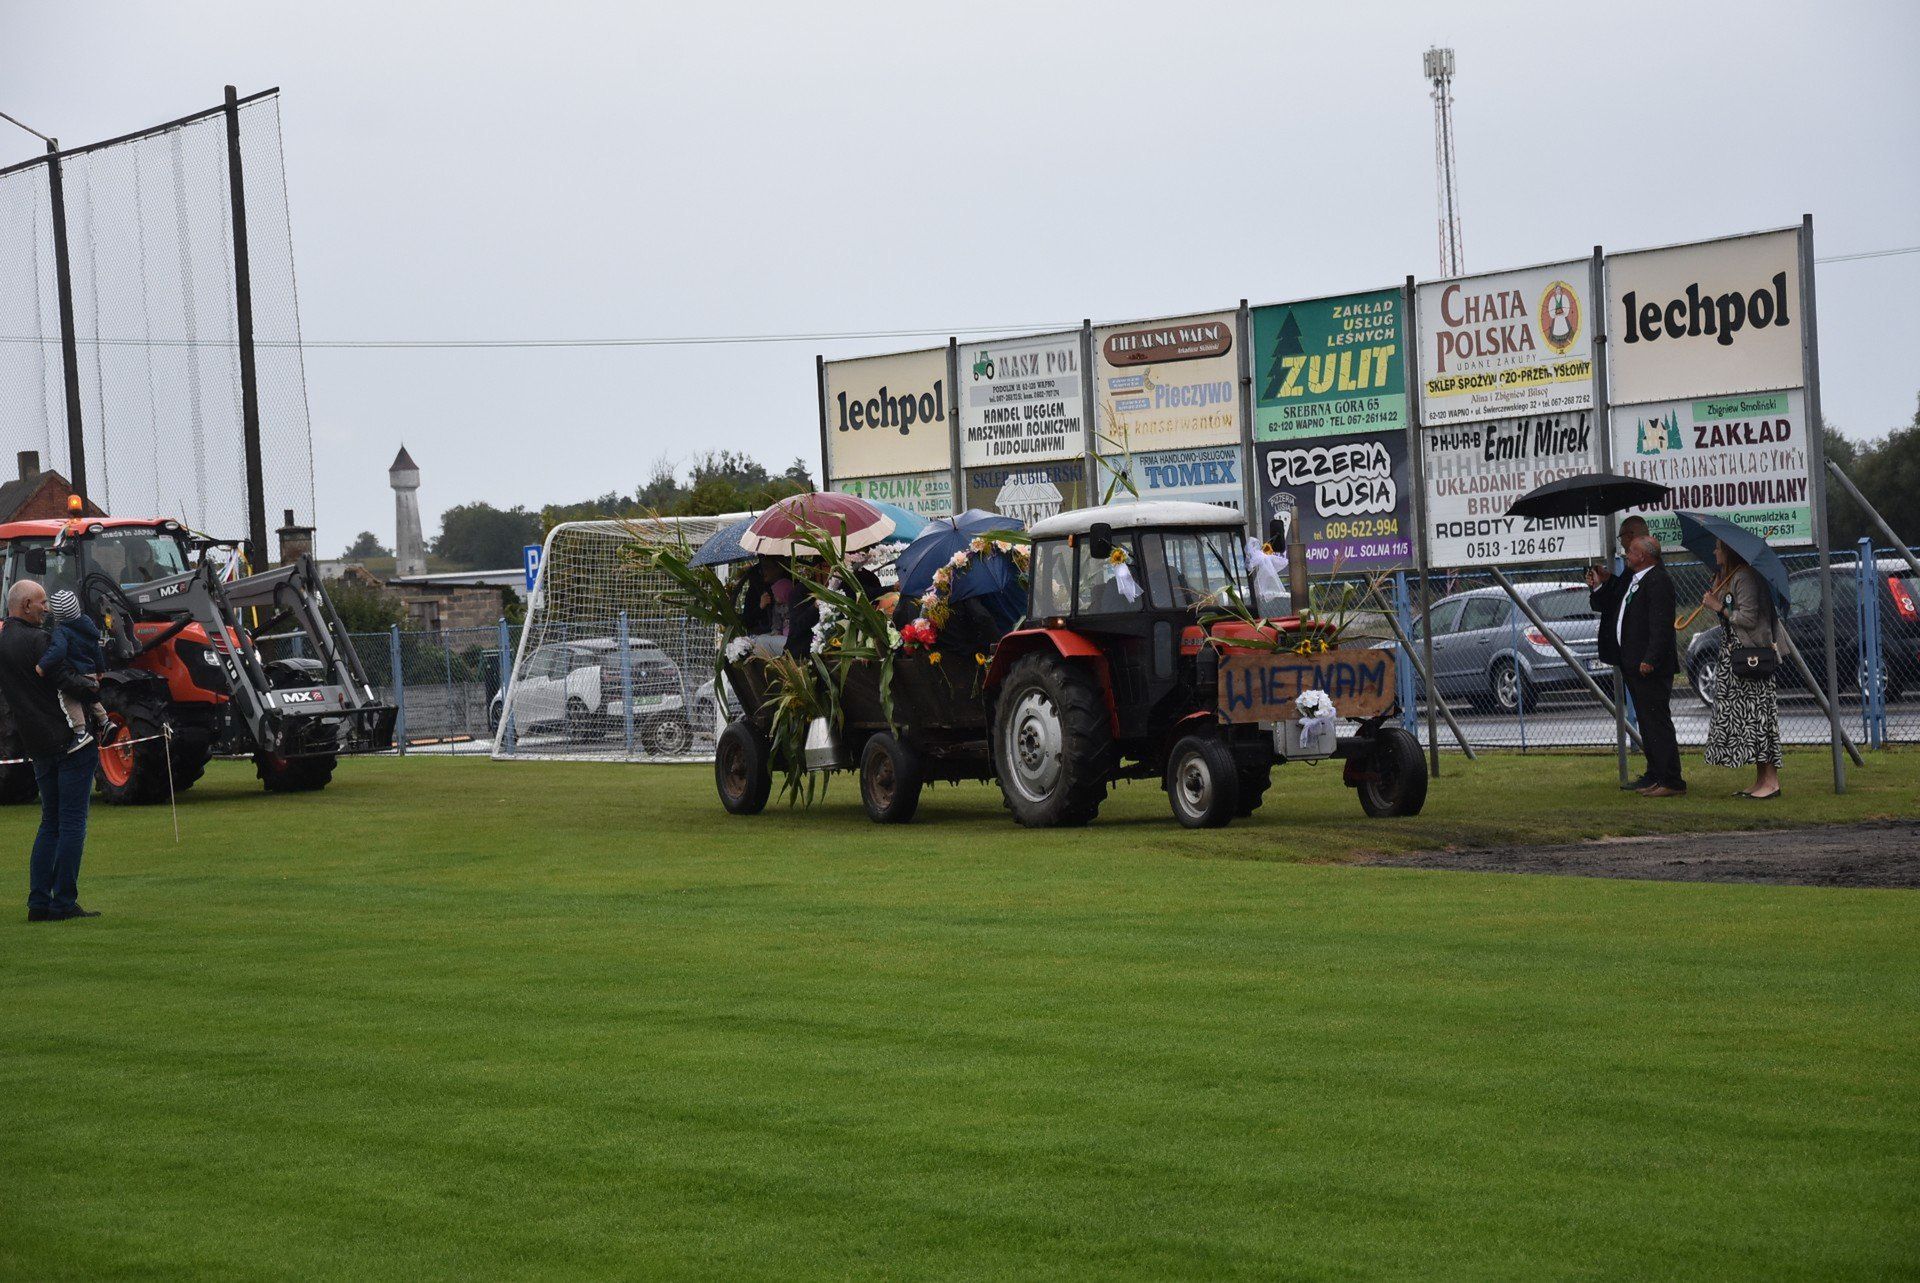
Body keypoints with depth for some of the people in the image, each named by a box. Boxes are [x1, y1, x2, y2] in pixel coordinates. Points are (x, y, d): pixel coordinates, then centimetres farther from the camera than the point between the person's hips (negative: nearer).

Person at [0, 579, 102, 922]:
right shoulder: (36, 640, -14)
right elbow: (65, 682, -20)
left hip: (37, 746, 8)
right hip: (69, 739, -8)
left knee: (50, 823, 15)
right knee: (72, 823, -3)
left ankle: (38, 903, 10)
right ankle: (64, 903, -3)